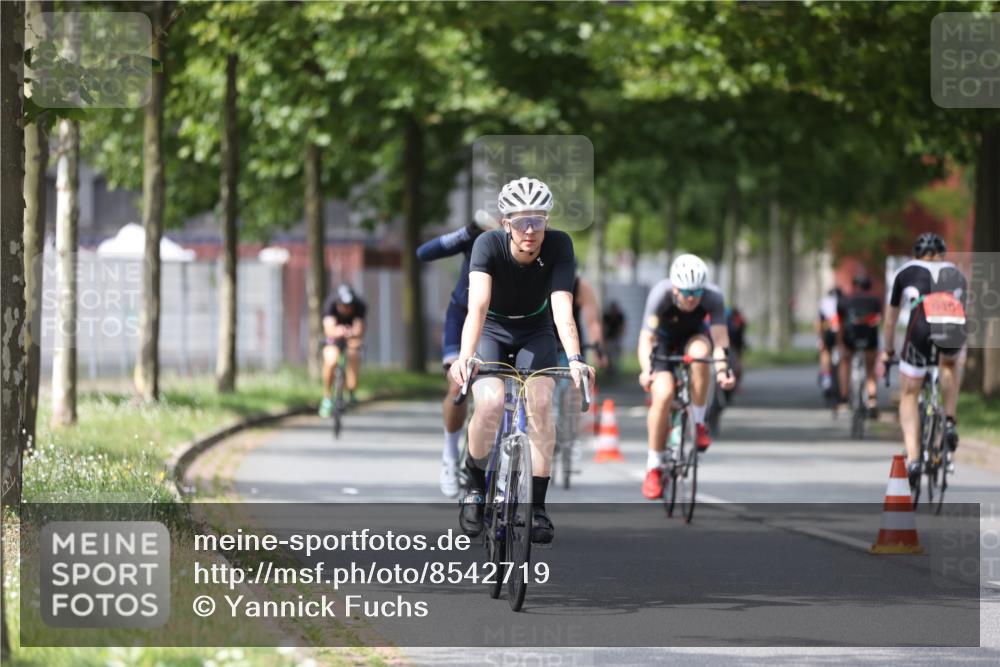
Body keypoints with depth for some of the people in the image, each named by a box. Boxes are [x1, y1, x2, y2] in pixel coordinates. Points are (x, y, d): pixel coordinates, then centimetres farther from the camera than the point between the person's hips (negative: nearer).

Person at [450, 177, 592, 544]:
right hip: (492, 332, -1)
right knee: (490, 404, -24)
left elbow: (562, 307, -36)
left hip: (535, 333, 1)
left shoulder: (559, 245, -26)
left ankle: (537, 505, -11)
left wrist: (574, 358, -51)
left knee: (540, 404, -20)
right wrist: (465, 356, -58)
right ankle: (475, 484, 2)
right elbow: (478, 305, -43)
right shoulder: (489, 245, -30)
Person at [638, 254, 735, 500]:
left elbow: (719, 340, -35)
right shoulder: (660, 294, -33)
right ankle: (653, 467, -8)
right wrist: (647, 371, -55)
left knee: (699, 352, -36)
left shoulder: (713, 297, -30)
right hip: (664, 339, -1)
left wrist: (722, 369, -53)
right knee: (663, 395, -23)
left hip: (693, 336, 1)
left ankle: (699, 424, -18)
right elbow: (646, 338, -38)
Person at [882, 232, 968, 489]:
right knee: (949, 364, 39)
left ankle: (913, 458, -2)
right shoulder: (955, 272, 30)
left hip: (922, 330, -2)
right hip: (955, 330, 2)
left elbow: (890, 319, 34)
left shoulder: (907, 272, 27)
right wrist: (959, 347, 56)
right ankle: (949, 422, 25)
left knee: (909, 397, 15)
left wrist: (888, 351, 49)